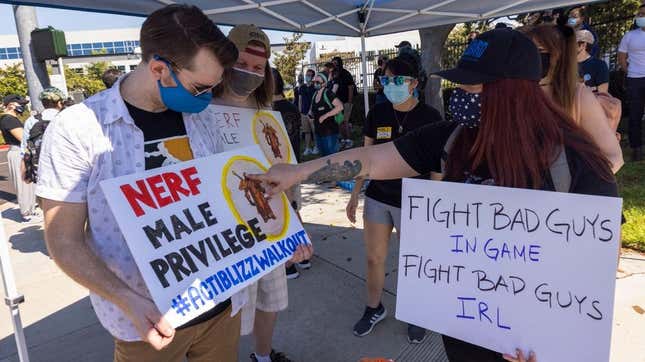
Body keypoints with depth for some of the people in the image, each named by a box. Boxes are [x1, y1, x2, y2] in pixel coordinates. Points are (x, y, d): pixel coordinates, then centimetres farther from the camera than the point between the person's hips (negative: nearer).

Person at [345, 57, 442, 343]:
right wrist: (355, 195, 7)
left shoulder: (430, 117, -9)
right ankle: (374, 309, 37)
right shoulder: (377, 113, 1)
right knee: (374, 258, 13)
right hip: (377, 198, 4)